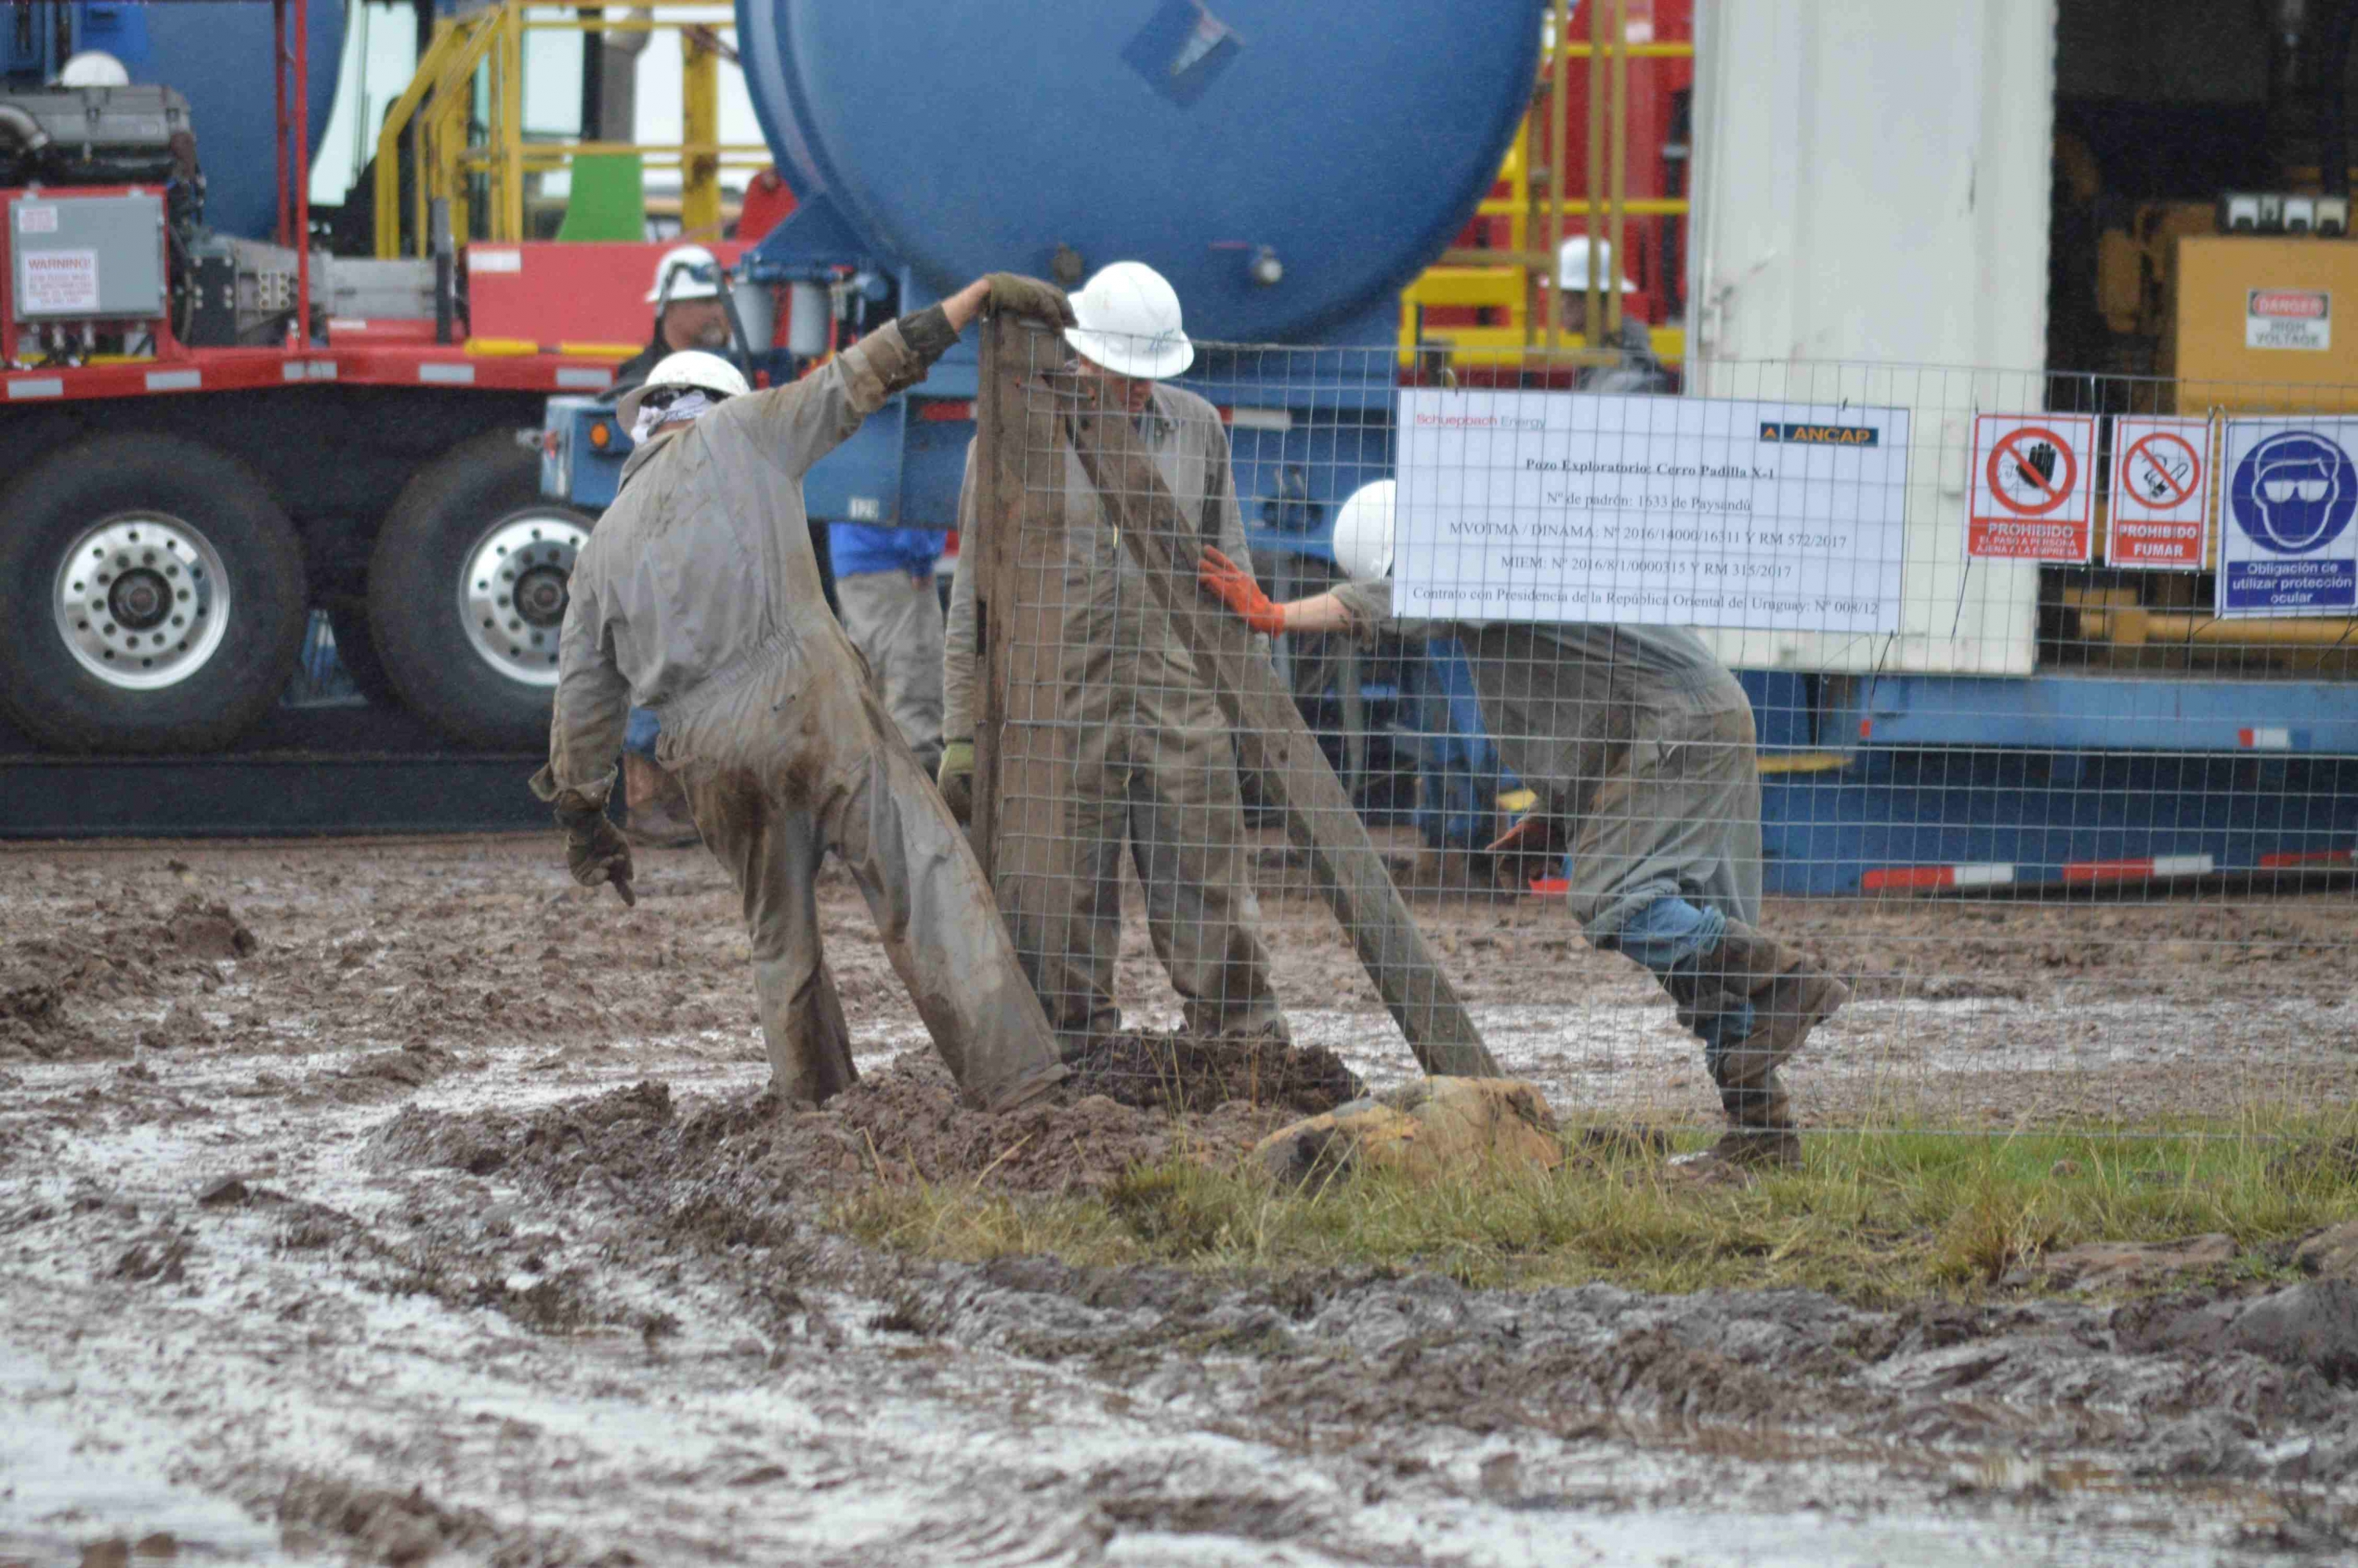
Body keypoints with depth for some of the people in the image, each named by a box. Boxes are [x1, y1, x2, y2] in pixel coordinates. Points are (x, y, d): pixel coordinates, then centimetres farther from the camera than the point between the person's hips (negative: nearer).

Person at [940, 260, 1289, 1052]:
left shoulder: (1197, 428, 10)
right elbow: (976, 594, 3)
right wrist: (963, 732, 0)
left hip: (1182, 711, 2)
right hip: (1055, 712, -2)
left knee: (1214, 916, -1)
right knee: (1060, 922, 1)